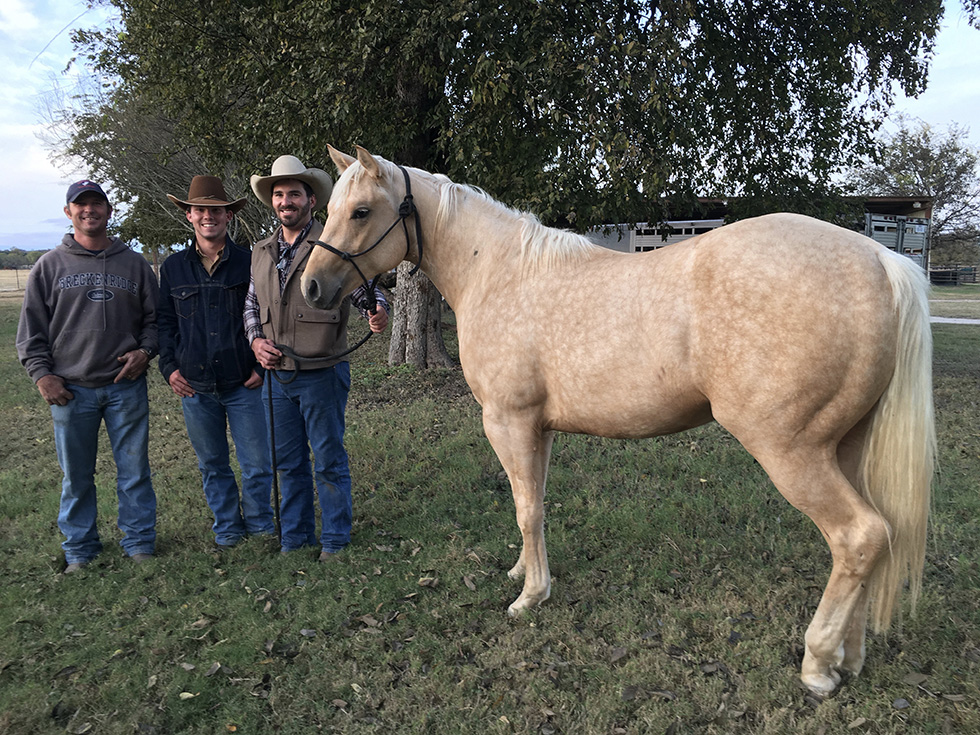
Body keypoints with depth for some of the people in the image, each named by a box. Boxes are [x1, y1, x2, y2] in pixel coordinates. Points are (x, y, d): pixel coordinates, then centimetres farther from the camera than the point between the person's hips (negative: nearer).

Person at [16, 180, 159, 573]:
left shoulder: (134, 264, 9)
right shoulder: (49, 266, 6)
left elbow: (154, 317, 13)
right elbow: (31, 328, 6)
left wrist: (145, 351, -4)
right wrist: (41, 374, -4)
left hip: (126, 386, 0)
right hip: (70, 390, 0)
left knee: (134, 470, 5)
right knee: (76, 475, 8)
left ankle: (139, 542, 19)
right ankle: (79, 549, 23)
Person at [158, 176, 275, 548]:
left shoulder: (250, 263, 0)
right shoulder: (173, 267, 7)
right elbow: (164, 321, 12)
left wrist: (263, 365, -4)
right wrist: (169, 367, 2)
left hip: (243, 383, -2)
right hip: (194, 385, 3)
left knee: (257, 463, 4)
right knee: (212, 464, 14)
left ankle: (260, 522, 26)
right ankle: (227, 527, 30)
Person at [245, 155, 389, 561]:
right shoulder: (261, 252, 12)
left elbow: (364, 289, -7)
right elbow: (251, 305, 21)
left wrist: (377, 311, -30)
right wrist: (256, 340, 2)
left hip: (322, 372, -5)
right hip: (277, 375, 5)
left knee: (329, 461, 4)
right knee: (288, 462, 15)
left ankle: (334, 539, 19)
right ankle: (295, 536, 30)